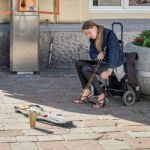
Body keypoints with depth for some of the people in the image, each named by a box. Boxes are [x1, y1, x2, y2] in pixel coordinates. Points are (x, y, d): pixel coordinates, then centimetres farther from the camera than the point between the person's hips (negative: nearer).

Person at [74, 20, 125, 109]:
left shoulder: (109, 34, -19)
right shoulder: (93, 39, 5)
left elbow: (114, 52, -31)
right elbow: (92, 54, 10)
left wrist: (109, 71, -44)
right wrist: (97, 56, -18)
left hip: (114, 65, -8)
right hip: (102, 63, 9)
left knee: (85, 69, -24)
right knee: (79, 63, -1)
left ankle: (101, 96, -18)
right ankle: (86, 92, -3)